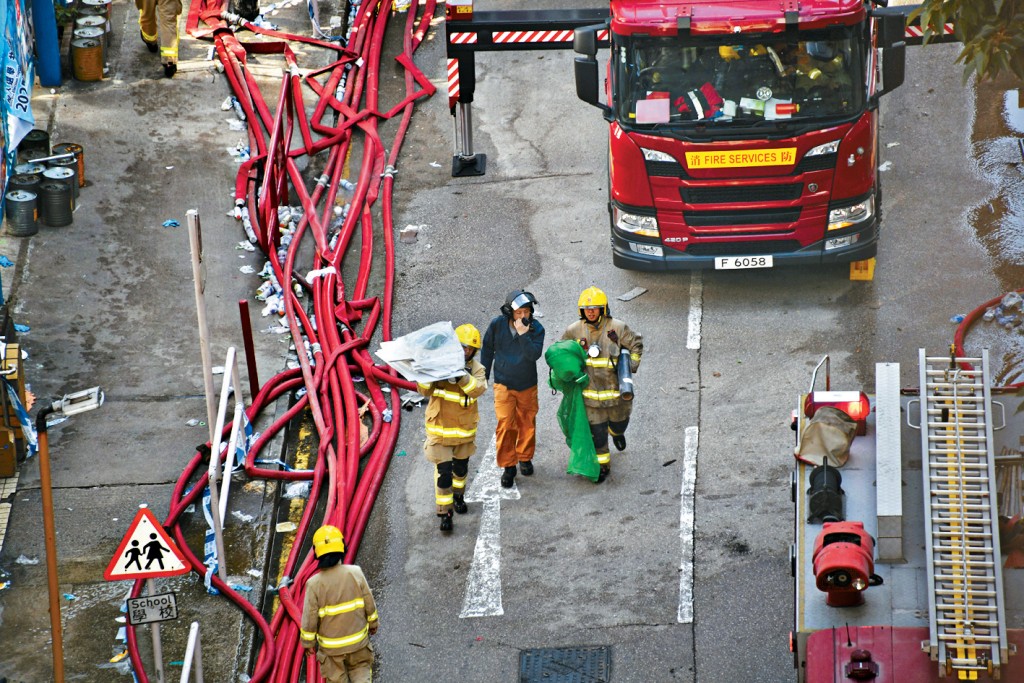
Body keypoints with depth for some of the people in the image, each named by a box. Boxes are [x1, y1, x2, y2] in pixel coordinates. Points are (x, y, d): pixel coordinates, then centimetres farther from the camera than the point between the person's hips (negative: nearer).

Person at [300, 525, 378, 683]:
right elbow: (369, 604, -5)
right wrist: (372, 623, 14)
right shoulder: (355, 573, -17)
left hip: (331, 645, -1)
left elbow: (309, 618, -14)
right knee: (361, 669, 22)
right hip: (357, 639, 1)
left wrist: (308, 643, 3)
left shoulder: (314, 584, -21)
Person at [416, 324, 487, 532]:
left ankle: (458, 496, 48)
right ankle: (444, 512, 2)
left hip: (465, 429, 3)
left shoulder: (476, 369, -6)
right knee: (443, 471, -7)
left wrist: (461, 376, -41)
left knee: (461, 467, 22)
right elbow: (424, 390, -13)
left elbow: (479, 388, -26)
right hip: (440, 428, -3)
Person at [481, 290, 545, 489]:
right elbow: (487, 350, 3)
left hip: (527, 385, 1)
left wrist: (523, 334, -36)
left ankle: (525, 458, 34)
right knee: (505, 425, -7)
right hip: (503, 385, -1)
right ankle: (508, 466, 3)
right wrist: (484, 375, 8)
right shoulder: (497, 325, -12)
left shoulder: (536, 329, -14)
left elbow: (534, 354, -26)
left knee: (527, 423, 13)